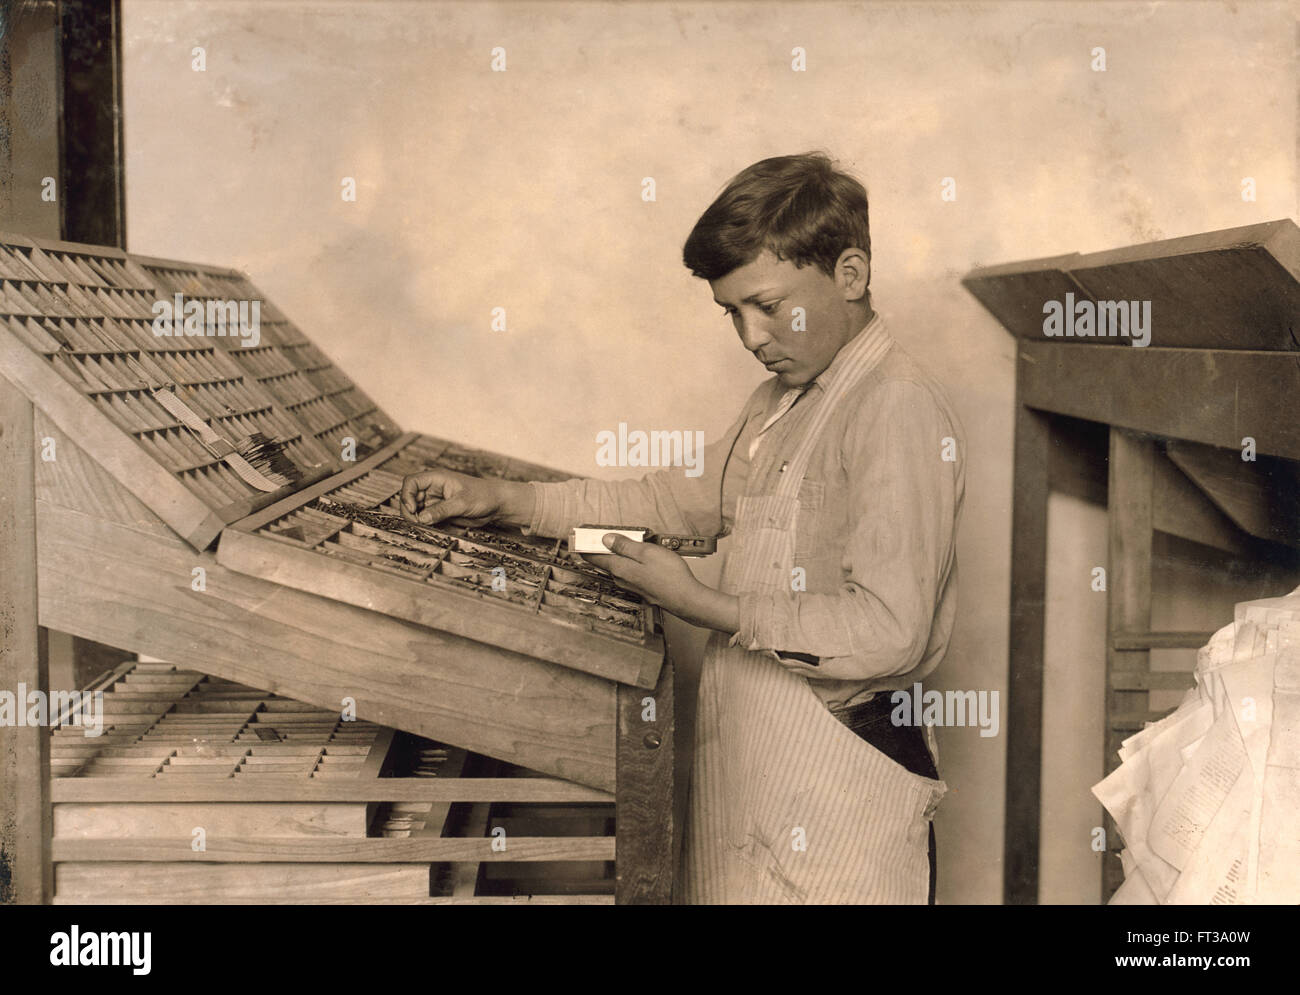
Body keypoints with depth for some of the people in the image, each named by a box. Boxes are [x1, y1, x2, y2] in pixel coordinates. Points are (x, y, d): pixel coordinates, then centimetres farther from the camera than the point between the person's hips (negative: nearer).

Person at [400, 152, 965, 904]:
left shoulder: (897, 411, -17)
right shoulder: (785, 399, 13)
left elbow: (888, 632, -23)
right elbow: (689, 498, 19)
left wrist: (706, 606, -19)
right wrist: (502, 501, 11)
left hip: (839, 766, -8)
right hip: (745, 744, 9)